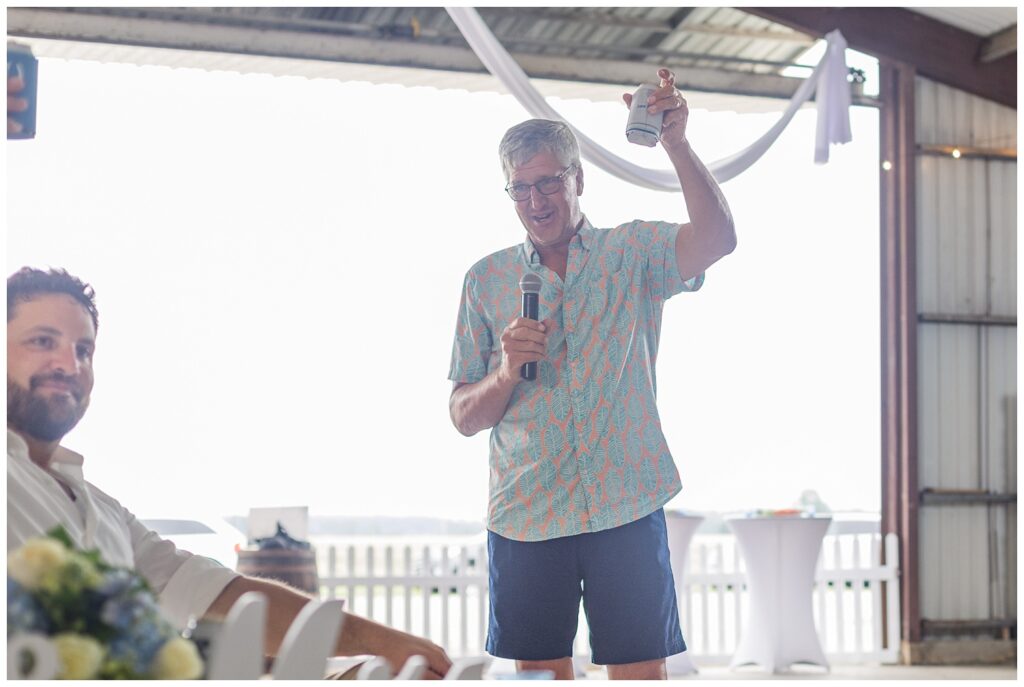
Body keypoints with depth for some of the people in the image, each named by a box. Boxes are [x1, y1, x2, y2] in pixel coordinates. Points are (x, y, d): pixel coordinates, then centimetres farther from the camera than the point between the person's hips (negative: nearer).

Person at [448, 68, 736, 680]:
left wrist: (677, 144, -26)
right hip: (525, 515, 2)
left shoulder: (632, 254, 7)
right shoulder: (487, 280, 11)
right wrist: (507, 370, -11)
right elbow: (464, 417, 10)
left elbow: (717, 239, -14)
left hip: (626, 509, -1)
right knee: (540, 674, 4)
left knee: (642, 673, -2)